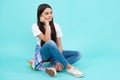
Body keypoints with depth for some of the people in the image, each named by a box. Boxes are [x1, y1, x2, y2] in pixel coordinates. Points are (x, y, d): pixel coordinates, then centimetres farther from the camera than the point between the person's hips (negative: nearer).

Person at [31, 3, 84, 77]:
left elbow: (59, 45, -10)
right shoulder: (35, 26, -12)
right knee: (50, 43, -39)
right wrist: (47, 24, -23)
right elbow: (47, 41, -25)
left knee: (77, 54, -16)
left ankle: (54, 67, -36)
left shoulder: (56, 26, -4)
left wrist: (59, 61, -25)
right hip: (42, 53, -4)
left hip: (54, 53, 4)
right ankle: (69, 67, -34)